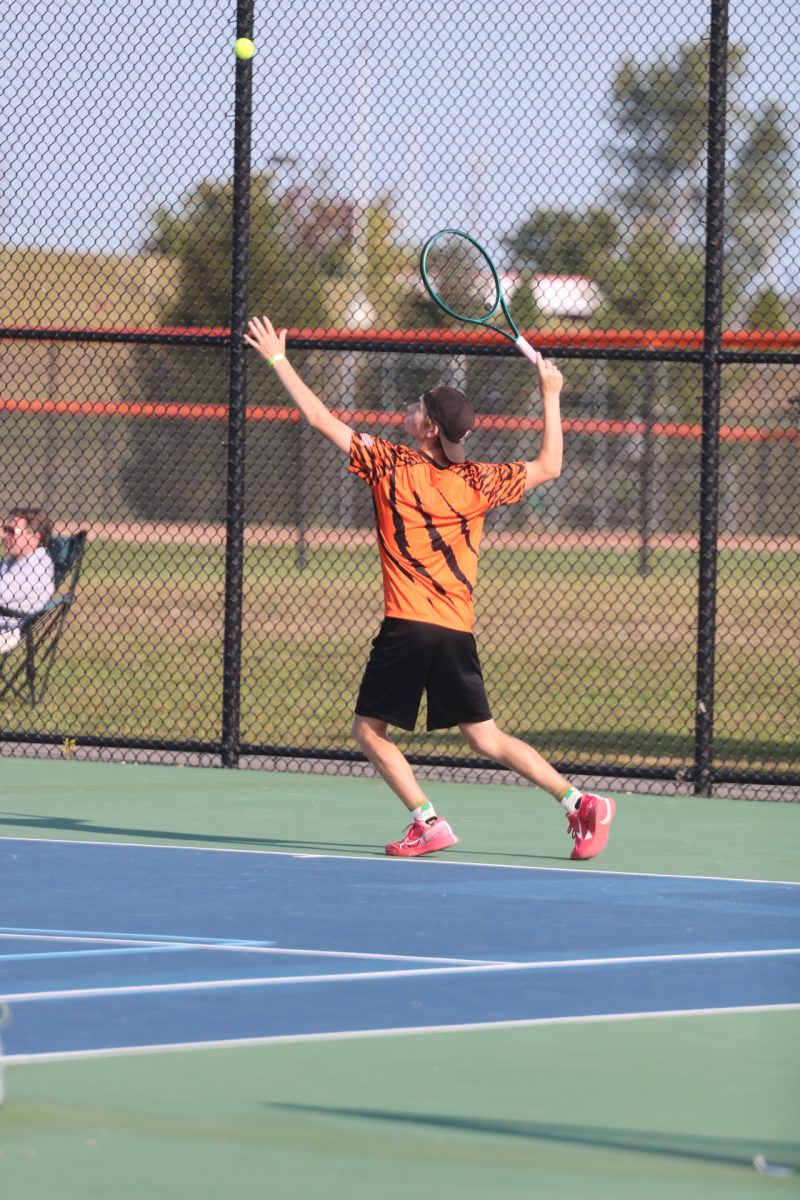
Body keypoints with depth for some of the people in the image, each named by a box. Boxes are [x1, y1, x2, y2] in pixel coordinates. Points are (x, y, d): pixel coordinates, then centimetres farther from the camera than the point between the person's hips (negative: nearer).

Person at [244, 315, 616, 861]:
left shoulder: (390, 465, -3)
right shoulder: (478, 482, 5)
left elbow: (321, 418, 3)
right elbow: (549, 466, 18)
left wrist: (278, 359, 12)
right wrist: (551, 396, 22)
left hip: (406, 627, -5)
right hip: (457, 632, 5)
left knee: (370, 729, 9)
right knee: (485, 737, 9)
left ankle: (428, 821, -4)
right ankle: (579, 802, -2)